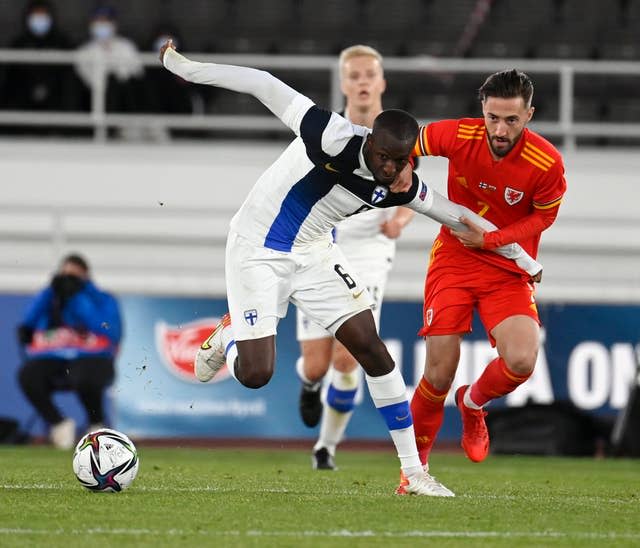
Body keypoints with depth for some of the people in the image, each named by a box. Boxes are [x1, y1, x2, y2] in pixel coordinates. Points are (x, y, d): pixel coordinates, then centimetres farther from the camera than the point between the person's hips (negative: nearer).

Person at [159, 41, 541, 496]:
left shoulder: (400, 186, -10)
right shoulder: (336, 139, -29)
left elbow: (456, 214, 7)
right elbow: (267, 87, -24)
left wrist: (522, 257, 14)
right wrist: (187, 68, -24)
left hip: (315, 252, 5)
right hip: (257, 250, -5)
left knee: (372, 349, -4)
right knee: (255, 374, -14)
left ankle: (414, 472, 5)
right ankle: (227, 338, 26)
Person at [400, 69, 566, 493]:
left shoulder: (547, 163, -19)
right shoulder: (458, 135, -15)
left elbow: (544, 216, -2)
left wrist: (491, 239, -13)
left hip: (509, 270, 0)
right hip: (453, 261, 0)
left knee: (521, 361, -22)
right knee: (439, 375, -7)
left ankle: (473, 404, 14)